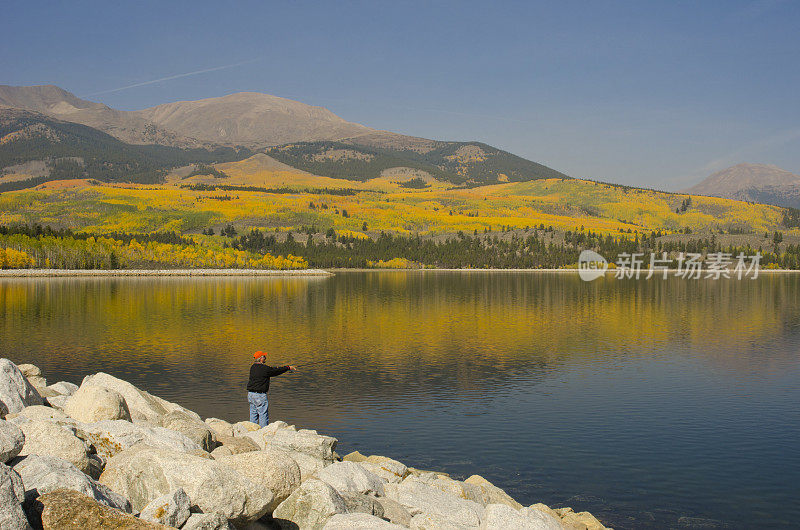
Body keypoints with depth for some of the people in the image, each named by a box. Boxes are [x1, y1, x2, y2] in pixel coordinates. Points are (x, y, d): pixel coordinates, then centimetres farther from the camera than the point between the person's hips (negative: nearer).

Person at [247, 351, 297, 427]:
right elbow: (277, 371, -4)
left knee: (253, 414, 13)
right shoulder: (265, 369, -16)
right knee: (263, 415, -1)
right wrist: (289, 367, 10)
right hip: (259, 395, -8)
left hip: (251, 394, 8)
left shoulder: (253, 367, 9)